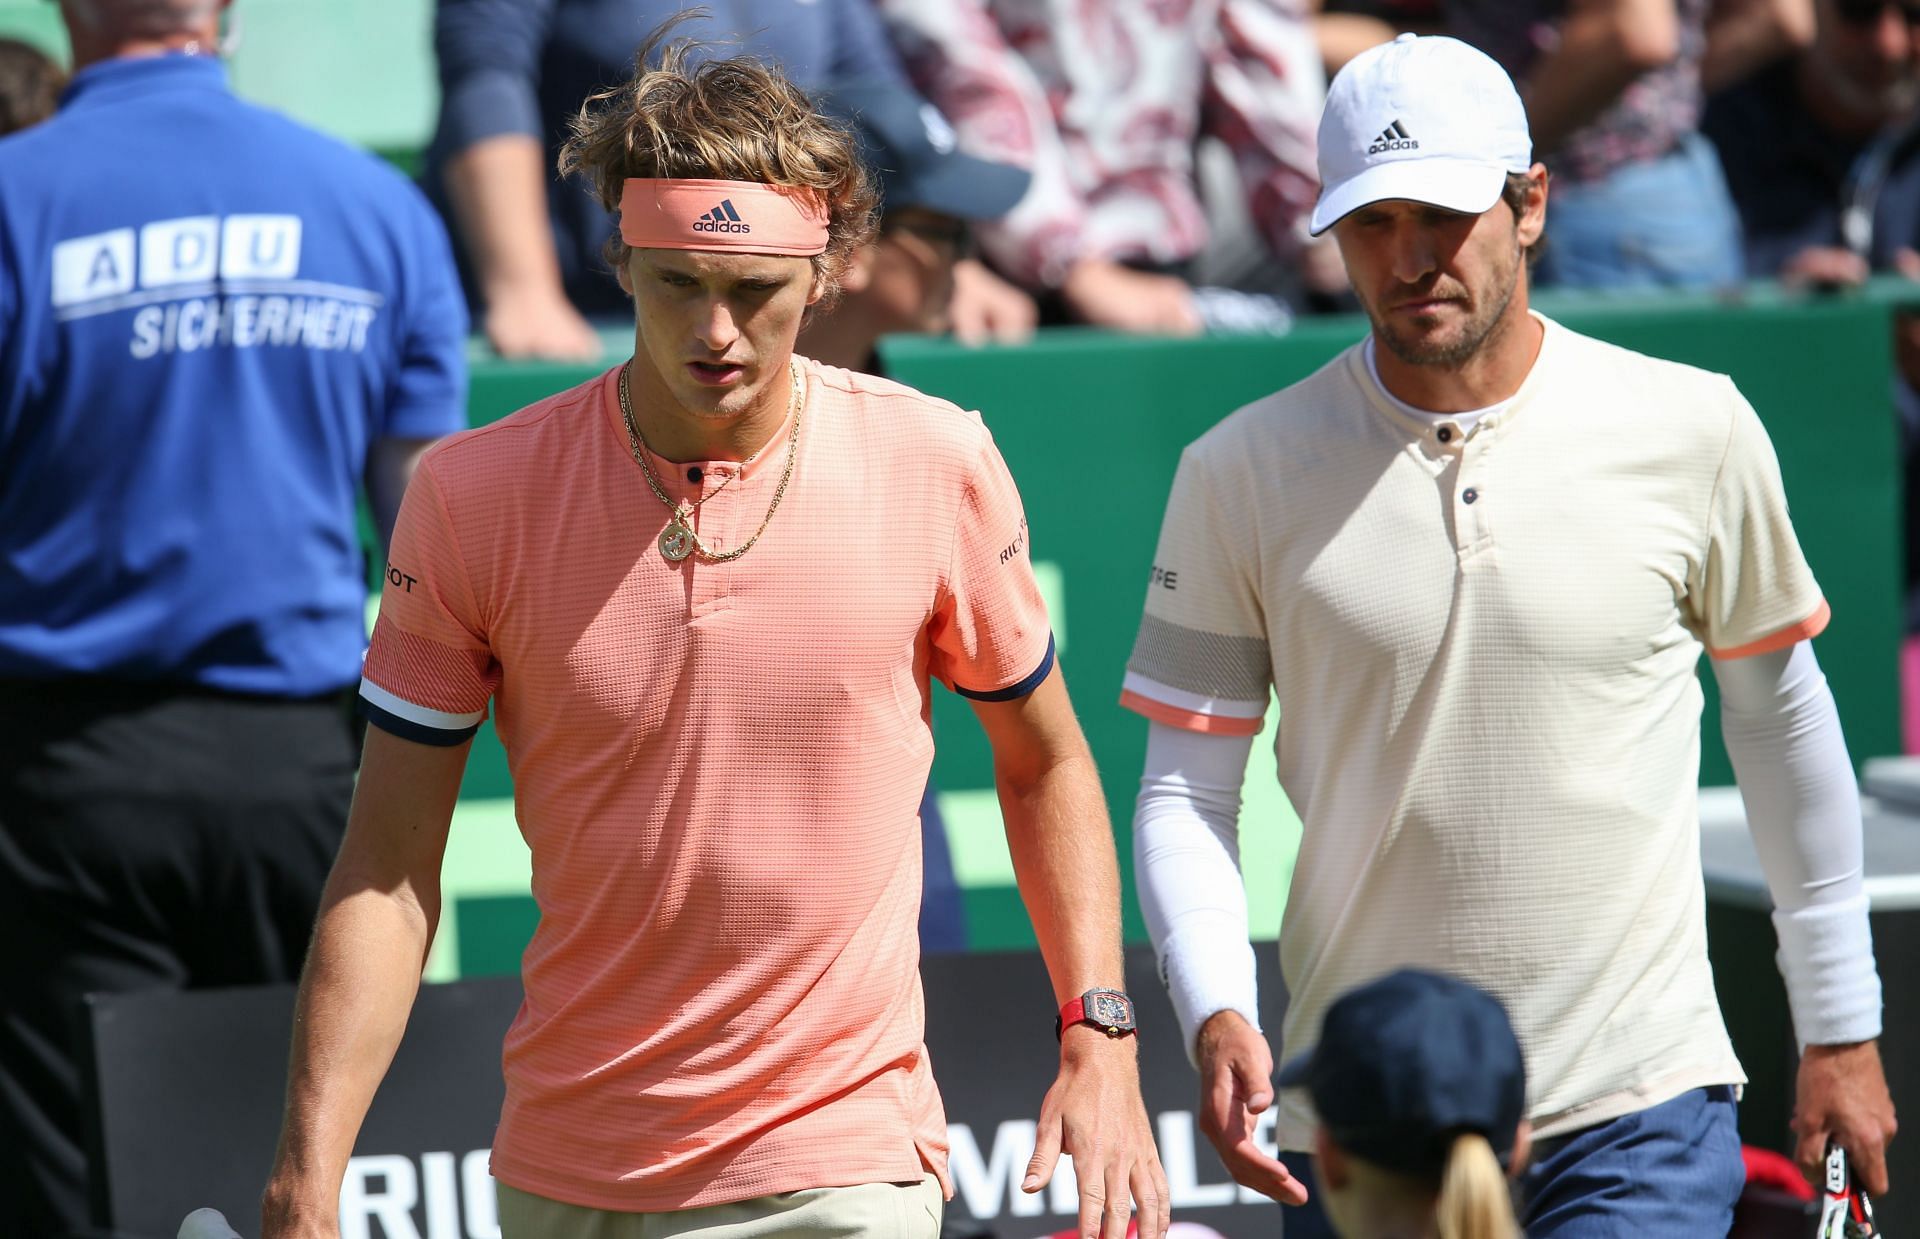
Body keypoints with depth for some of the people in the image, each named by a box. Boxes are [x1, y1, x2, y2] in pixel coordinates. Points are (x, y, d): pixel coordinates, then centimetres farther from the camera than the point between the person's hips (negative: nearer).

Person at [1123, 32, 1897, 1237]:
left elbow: (1778, 711, 12)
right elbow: (1185, 791, 3)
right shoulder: (1244, 473, 0)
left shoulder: (1694, 432, 0)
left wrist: (1840, 1030, 15)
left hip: (1640, 1117, -1)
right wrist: (1216, 1013, -16)